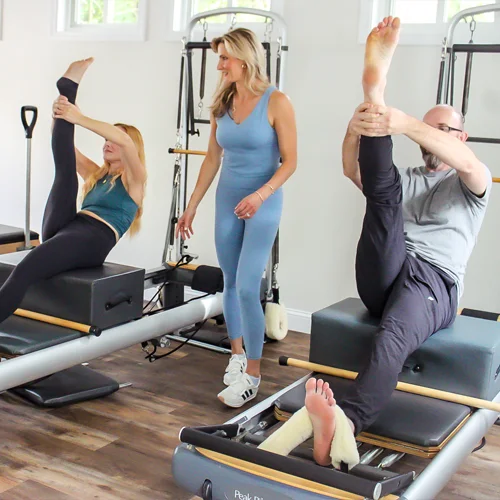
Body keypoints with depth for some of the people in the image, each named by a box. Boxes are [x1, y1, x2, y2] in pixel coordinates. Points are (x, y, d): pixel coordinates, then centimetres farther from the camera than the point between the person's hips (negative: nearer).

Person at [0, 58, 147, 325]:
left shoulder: (134, 179, 12)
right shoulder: (97, 175, 32)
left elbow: (125, 140, -8)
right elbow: (67, 150, 22)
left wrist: (78, 118, -15)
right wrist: (60, 116, 2)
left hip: (94, 239, -7)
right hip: (64, 229, 7)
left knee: (23, 271, -32)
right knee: (64, 168, -10)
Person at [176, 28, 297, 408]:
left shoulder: (276, 102, -11)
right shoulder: (222, 103, 5)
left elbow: (290, 161, -11)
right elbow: (212, 159, 10)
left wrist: (261, 194, -26)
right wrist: (192, 207, 10)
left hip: (263, 205, -5)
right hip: (227, 202, 6)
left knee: (247, 288, -11)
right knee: (230, 284, 12)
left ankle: (252, 375, 1)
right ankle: (237, 354, 30)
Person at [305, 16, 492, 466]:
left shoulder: (472, 184, 19)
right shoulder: (404, 180, 31)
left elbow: (467, 162, -9)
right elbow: (353, 171, 8)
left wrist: (403, 123, -28)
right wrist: (357, 125, -15)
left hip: (432, 280, -3)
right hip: (382, 275, 4)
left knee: (393, 337, -39)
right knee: (383, 188, -18)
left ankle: (344, 425, -63)